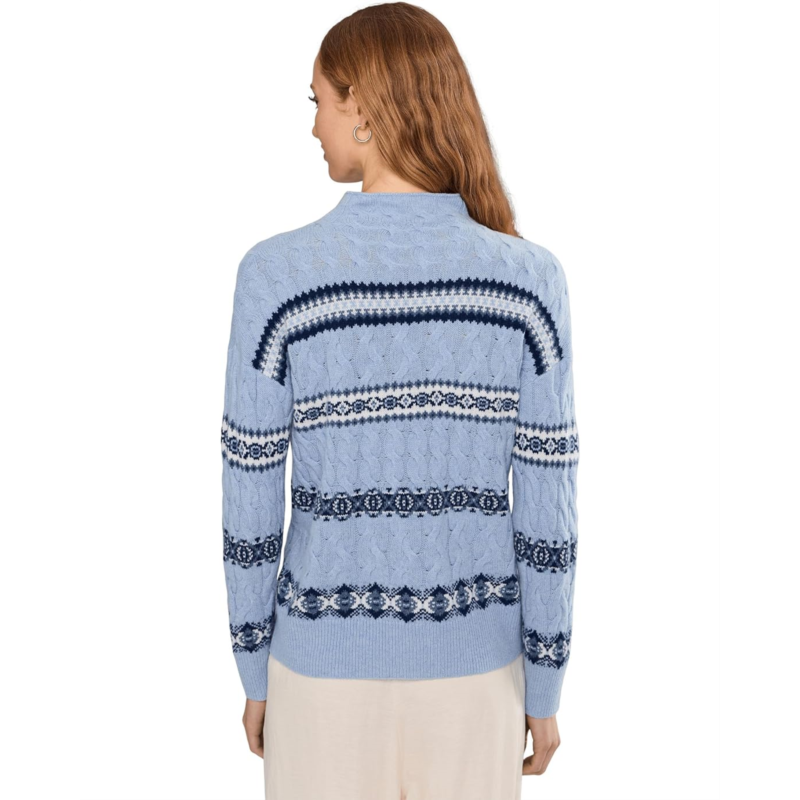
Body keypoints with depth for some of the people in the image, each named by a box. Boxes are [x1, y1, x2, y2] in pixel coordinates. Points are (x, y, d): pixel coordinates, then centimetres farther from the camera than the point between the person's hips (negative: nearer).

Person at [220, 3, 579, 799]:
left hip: (329, 666, -1)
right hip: (472, 669, 1)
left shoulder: (277, 274, -17)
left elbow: (250, 504, -11)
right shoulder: (529, 280, -14)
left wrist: (255, 673, 6)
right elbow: (548, 509, -10)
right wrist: (544, 687, 5)